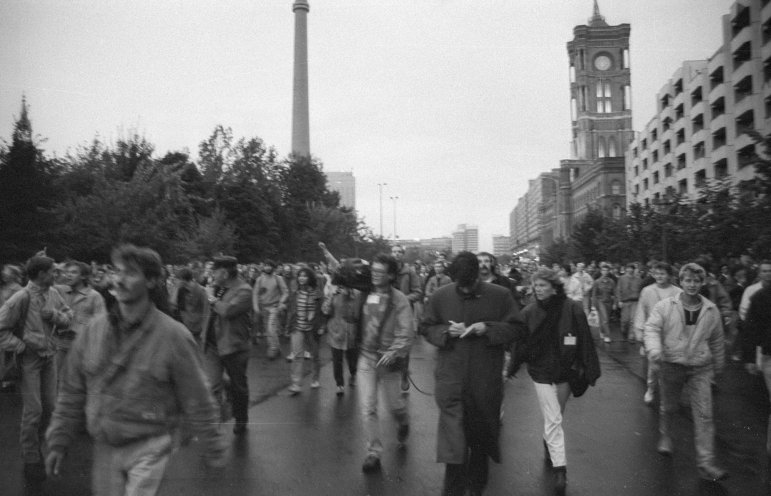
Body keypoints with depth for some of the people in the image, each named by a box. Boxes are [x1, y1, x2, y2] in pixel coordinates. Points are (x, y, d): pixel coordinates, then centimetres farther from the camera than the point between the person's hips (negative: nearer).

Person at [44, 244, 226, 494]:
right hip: (104, 447, 4)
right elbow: (72, 392, 6)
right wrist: (59, 441, 6)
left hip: (148, 447, -4)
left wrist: (214, 447, -3)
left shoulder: (173, 335, -14)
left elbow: (196, 399, -8)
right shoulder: (94, 329, -3)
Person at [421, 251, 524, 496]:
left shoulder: (501, 295, -5)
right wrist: (447, 331, -14)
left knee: (482, 431, 17)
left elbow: (516, 327, -1)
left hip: (486, 378, 1)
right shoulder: (441, 296, -2)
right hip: (451, 377, -1)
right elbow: (426, 328, 6)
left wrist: (487, 328, -17)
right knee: (452, 433, -8)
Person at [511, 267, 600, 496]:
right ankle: (559, 469, 3)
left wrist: (589, 372, -9)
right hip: (541, 372, -1)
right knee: (553, 420, -3)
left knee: (556, 417, 19)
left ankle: (548, 444, 47)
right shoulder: (529, 312, -9)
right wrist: (513, 366, -1)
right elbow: (521, 343, -2)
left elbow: (585, 342, -9)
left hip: (566, 371, 1)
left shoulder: (573, 309, -12)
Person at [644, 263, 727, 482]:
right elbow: (651, 328, -10)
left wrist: (719, 365, 20)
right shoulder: (665, 306, -7)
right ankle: (665, 437, 43)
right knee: (668, 407, 15)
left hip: (700, 368, 1)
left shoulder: (711, 310, 1)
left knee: (704, 415, -4)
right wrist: (654, 349, -29)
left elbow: (717, 340, 13)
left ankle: (706, 463, 1)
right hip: (671, 365, -1)